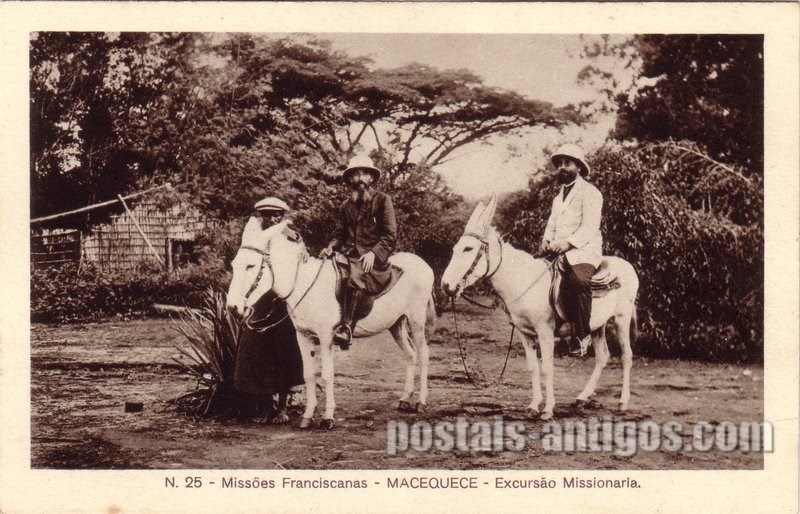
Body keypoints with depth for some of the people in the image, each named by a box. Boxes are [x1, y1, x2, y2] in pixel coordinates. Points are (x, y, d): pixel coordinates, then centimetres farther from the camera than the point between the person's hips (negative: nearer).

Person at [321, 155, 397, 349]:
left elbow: (389, 236, -4)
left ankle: (346, 326, -39)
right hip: (350, 254, 6)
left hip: (374, 258, -6)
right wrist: (331, 247, -3)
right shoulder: (346, 206, 18)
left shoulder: (382, 200, 2)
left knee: (356, 276, -35)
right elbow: (341, 234, 20)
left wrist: (373, 253, -20)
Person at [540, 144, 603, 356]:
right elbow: (552, 223, 21)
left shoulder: (590, 193, -2)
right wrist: (547, 240, -1)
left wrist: (568, 243, -26)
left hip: (584, 250, -8)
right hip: (558, 251, 8)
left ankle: (582, 333, -27)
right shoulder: (559, 196, 24)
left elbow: (589, 227, -13)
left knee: (578, 279, -35)